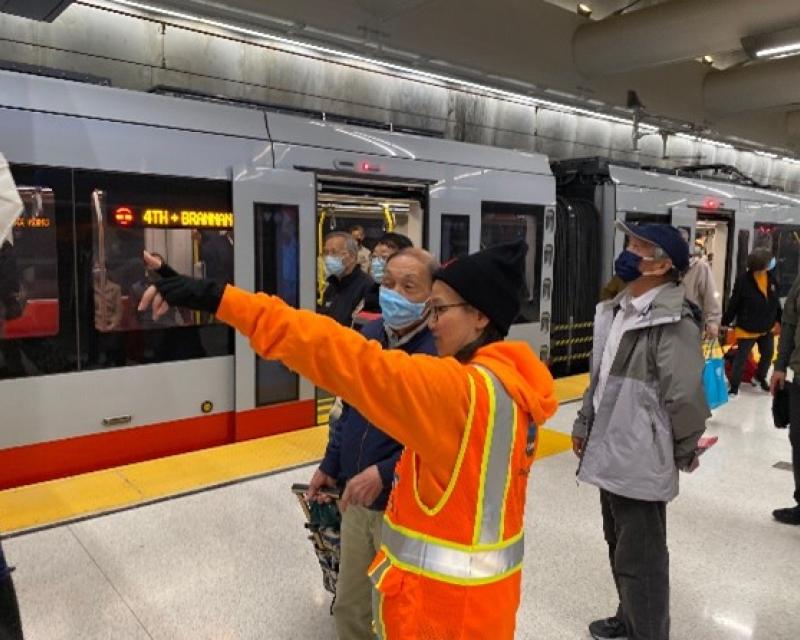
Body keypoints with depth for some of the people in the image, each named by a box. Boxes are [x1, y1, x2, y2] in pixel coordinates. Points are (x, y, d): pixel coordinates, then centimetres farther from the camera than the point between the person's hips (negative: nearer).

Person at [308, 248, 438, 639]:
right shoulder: (368, 335, 1)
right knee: (349, 607, 24)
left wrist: (384, 474, -26)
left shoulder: (440, 351, -22)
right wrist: (330, 466, 15)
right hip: (357, 500, 7)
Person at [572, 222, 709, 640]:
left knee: (640, 559, 4)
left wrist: (683, 455, -6)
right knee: (619, 547, 24)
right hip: (610, 453, 9)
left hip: (640, 462, -9)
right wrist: (583, 424, 18)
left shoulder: (673, 324, -20)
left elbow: (685, 398, -19)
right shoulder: (615, 311, 8)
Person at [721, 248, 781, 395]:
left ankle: (761, 377, 44)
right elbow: (734, 304, -17)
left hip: (767, 328, 6)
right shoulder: (744, 280, -22)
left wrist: (780, 320, 14)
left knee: (767, 355, 19)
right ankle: (734, 385, 15)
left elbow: (776, 302, 8)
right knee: (741, 357, 2)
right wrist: (725, 322, -13)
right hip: (747, 329, -6)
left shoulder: (771, 278, -4)